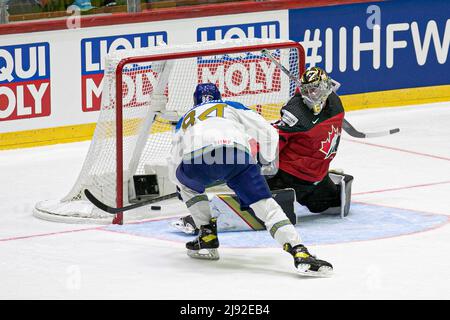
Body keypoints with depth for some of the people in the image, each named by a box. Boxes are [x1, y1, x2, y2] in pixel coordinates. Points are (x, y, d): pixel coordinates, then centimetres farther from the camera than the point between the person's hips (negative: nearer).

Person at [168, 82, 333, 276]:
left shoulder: (184, 120, 39)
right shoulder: (234, 107, 35)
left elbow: (174, 164, 39)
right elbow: (268, 133, 26)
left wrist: (180, 185, 59)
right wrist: (266, 161, 44)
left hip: (196, 159, 1)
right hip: (237, 153, -1)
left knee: (187, 185, 35)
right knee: (264, 204, -1)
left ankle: (207, 238, 27)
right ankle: (299, 252, -20)